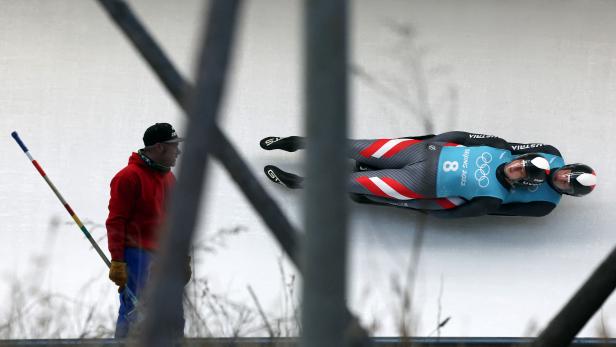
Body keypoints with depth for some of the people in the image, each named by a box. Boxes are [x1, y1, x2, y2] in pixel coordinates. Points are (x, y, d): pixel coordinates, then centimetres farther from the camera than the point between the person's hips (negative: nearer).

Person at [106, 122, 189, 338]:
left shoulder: (168, 178, 17)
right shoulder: (130, 177, -9)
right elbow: (116, 221, -12)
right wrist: (117, 261, -17)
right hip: (136, 256, -8)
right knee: (132, 313, -8)